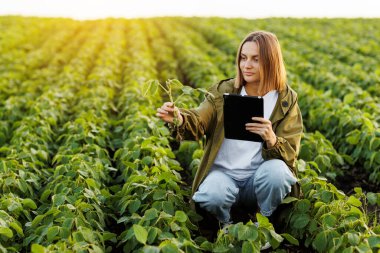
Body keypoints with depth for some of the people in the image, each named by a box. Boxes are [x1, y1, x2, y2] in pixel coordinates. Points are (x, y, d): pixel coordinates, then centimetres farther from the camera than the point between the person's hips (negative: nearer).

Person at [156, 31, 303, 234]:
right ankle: (227, 227, 2)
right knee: (211, 197, -34)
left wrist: (271, 140, -30)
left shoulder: (286, 101, -1)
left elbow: (290, 154, -6)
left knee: (276, 170, -34)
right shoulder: (223, 91, 2)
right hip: (223, 173, 0)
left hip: (260, 178, 0)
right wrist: (179, 119, -38)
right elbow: (198, 122, -14)